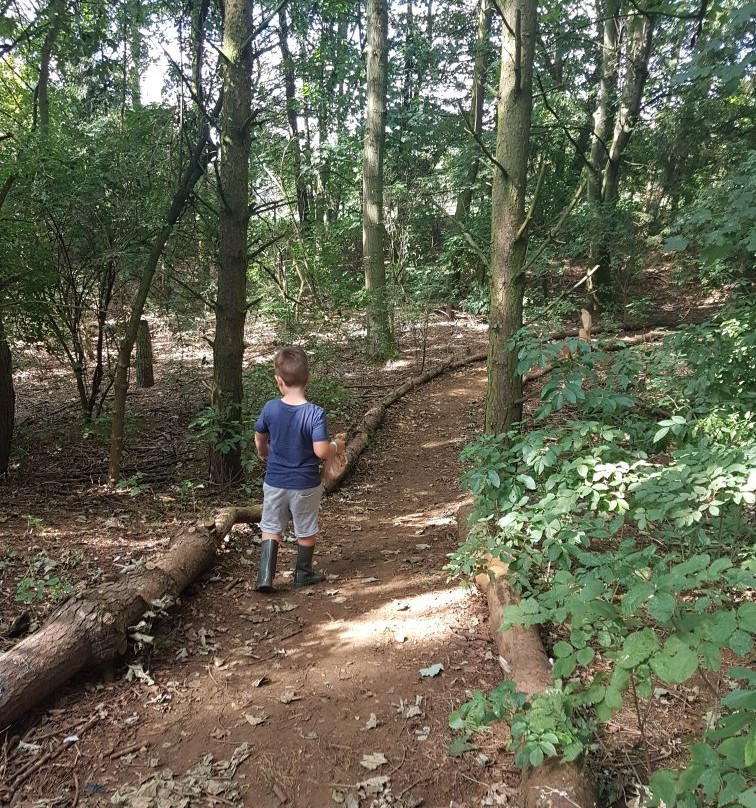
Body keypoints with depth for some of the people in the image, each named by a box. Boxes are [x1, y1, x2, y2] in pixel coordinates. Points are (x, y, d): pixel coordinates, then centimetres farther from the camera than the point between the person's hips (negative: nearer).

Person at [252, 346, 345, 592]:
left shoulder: (270, 408, -10)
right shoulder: (315, 413, -22)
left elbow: (259, 438, 7)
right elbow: (321, 451, -26)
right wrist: (337, 446, -5)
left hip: (275, 482, 2)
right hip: (305, 484, -2)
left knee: (271, 528, 17)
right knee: (305, 531, 17)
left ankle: (265, 576, 9)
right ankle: (303, 574, 33)